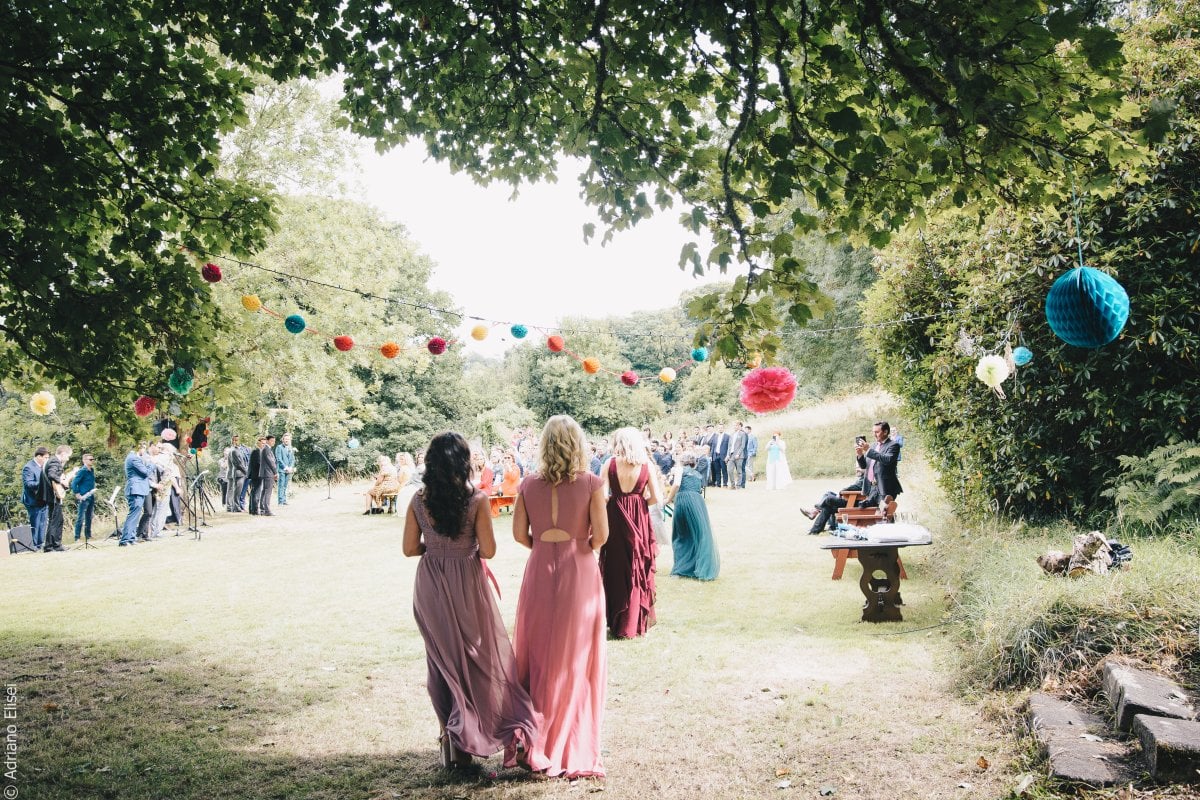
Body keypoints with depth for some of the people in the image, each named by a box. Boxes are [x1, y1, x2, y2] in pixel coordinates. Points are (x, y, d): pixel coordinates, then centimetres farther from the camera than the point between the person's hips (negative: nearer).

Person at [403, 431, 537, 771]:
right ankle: (465, 740, 16)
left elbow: (410, 548, -1)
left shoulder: (418, 501, -6)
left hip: (430, 584, 3)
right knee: (476, 655, 14)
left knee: (441, 658, 15)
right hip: (466, 582, -2)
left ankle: (450, 740, 22)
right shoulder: (476, 499, -14)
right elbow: (488, 550, -14)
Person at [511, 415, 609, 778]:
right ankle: (573, 746, 19)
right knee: (576, 659, 9)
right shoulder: (591, 483, -9)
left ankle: (536, 740, 22)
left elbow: (519, 534, -2)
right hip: (579, 573, -2)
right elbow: (601, 535, -12)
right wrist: (586, 547, 8)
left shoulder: (529, 483, -2)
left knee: (539, 654, 14)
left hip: (540, 571, 2)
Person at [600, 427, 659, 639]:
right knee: (639, 566, 13)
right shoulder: (645, 464, -1)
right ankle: (639, 620, 22)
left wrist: (617, 500, 9)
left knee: (617, 568, 9)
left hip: (616, 517, -1)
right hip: (639, 518, 1)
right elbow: (655, 497, -3)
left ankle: (619, 623, 14)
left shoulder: (611, 463, -6)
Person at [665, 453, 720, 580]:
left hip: (682, 500, -2)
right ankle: (704, 570, -6)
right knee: (701, 535, 2)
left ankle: (682, 567, 15)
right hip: (697, 501, 2)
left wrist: (668, 499, 5)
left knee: (681, 535, 13)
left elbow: (677, 485, -3)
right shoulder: (699, 475, 28)